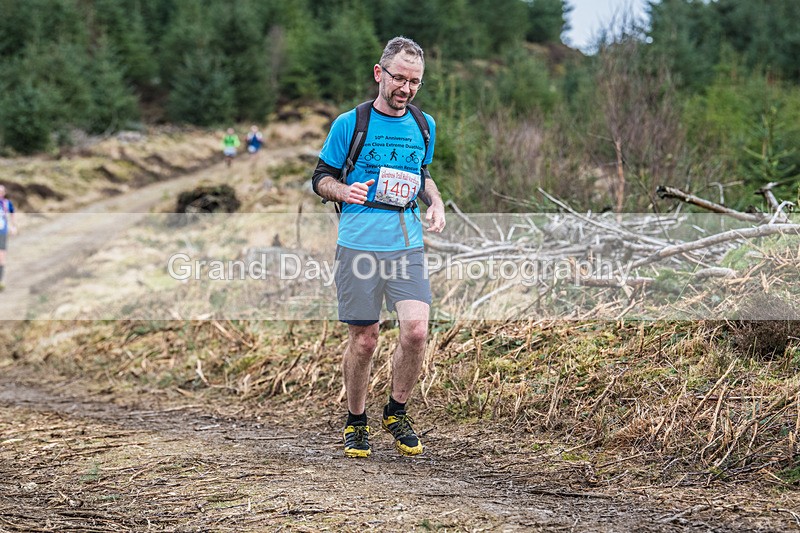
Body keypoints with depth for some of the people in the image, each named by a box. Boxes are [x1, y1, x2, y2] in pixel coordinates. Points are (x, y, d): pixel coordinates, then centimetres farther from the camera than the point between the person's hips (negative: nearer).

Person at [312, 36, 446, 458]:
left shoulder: (424, 126, 12)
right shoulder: (350, 123, 0)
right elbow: (321, 177, 6)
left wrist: (435, 202, 8)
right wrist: (345, 192, -16)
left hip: (408, 245, 3)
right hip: (359, 245, -3)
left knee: (415, 330, -12)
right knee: (363, 340, 1)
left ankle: (397, 412, 11)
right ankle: (356, 422, 22)